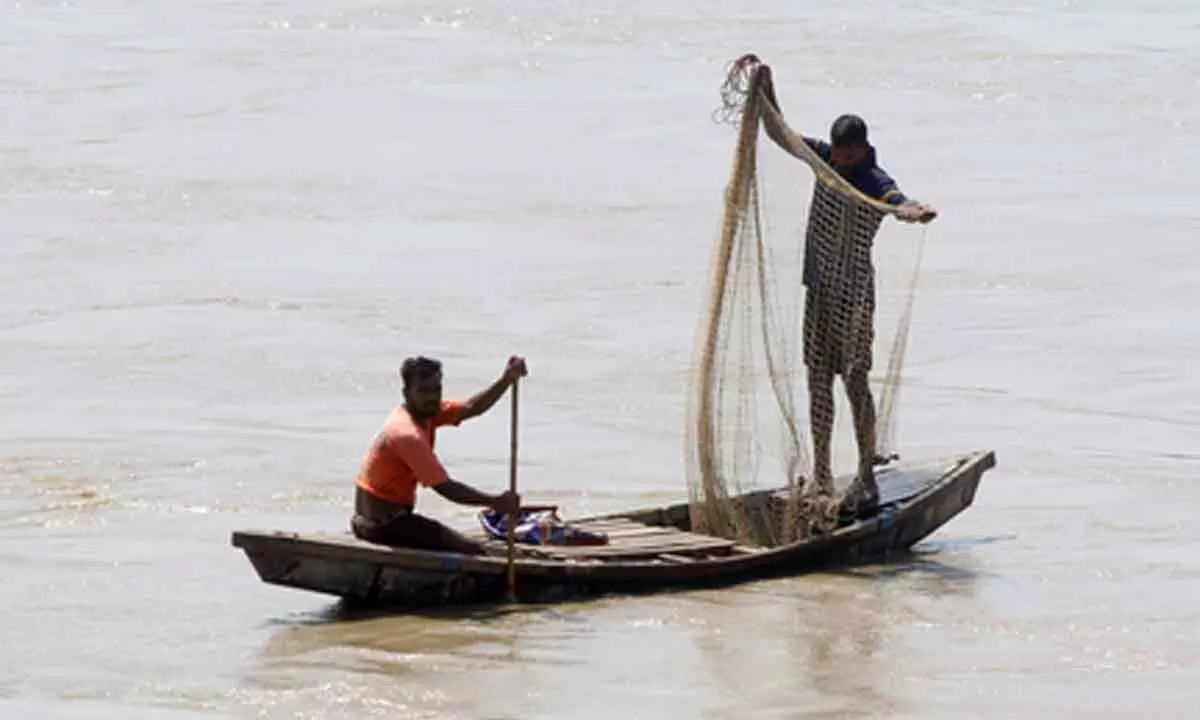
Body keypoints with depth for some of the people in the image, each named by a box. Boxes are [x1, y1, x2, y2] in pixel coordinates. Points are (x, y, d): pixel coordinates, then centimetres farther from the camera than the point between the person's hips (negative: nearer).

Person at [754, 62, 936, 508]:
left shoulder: (875, 183, -17)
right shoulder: (824, 159, 3)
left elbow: (897, 203, -39)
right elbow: (780, 133, 16)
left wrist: (916, 212, -62)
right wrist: (765, 91, 11)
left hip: (853, 294, -7)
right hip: (819, 288, 7)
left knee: (855, 381, -9)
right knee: (818, 379, 10)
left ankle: (867, 475, -6)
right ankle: (821, 474, 17)